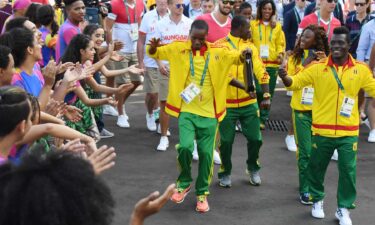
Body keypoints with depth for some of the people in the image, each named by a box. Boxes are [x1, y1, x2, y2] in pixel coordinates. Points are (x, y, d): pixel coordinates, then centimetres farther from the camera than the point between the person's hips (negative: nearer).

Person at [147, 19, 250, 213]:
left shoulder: (217, 52, 0)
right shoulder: (178, 49, -1)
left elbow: (236, 57, 8)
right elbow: (155, 53, 5)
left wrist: (244, 54, -17)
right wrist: (153, 47, -19)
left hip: (209, 113, 1)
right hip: (186, 111, -1)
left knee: (206, 153, 5)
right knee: (185, 147, -17)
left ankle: (202, 193, 23)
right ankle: (184, 183, 11)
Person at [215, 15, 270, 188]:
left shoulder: (250, 47, 7)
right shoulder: (220, 46, -8)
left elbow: (261, 72, 3)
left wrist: (266, 96, -9)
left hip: (249, 103, 4)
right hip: (227, 104, -4)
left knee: (255, 138, 5)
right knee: (226, 141, 4)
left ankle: (253, 169, 30)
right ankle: (225, 173, 24)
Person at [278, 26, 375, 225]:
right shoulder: (318, 67, -6)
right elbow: (295, 82, -7)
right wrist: (284, 77, -27)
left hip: (348, 132, 0)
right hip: (322, 130, 0)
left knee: (347, 170, 3)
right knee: (317, 167, 13)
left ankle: (343, 208, 20)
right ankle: (317, 200, 37)